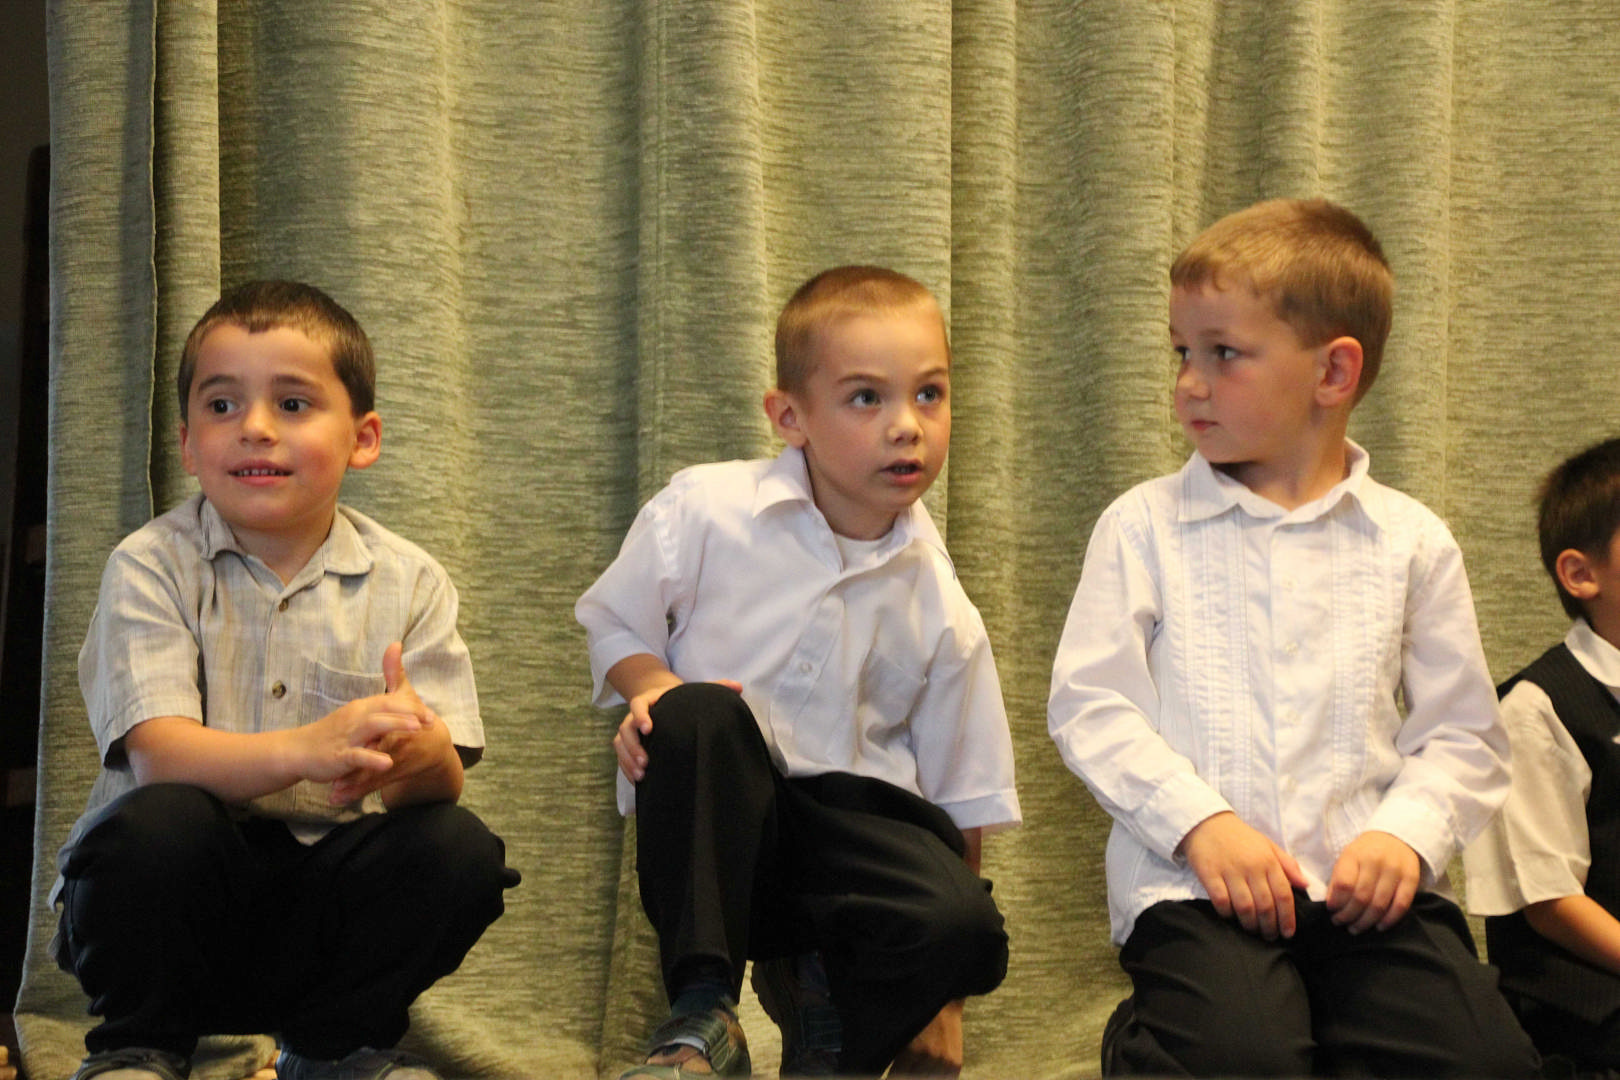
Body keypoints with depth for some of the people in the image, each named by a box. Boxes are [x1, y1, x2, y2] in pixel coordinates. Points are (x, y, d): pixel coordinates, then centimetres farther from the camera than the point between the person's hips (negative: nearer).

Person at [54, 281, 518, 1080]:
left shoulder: (408, 583, 0)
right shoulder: (153, 566, -5)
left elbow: (446, 774, -9)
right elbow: (157, 751, -20)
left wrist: (419, 755, -36)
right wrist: (306, 751, -40)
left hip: (324, 893, 2)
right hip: (183, 892, -2)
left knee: (460, 848, -23)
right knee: (157, 823, -32)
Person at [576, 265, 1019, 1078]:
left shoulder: (938, 605, 1)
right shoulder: (706, 512, -5)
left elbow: (962, 802, 8)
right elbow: (614, 623, 10)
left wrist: (943, 1004, 9)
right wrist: (651, 689, -16)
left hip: (850, 807, 1)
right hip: (714, 815, -1)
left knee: (967, 929, -30)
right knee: (700, 715, -35)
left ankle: (822, 997, 3)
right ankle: (700, 1014, -23)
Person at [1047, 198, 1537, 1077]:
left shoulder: (1410, 541, 11)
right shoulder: (1143, 527, 7)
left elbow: (1461, 732, 10)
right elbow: (1090, 706, 0)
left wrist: (1406, 834, -9)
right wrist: (1199, 823, -12)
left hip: (1364, 881, 3)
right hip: (1191, 876, -2)